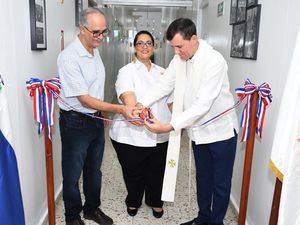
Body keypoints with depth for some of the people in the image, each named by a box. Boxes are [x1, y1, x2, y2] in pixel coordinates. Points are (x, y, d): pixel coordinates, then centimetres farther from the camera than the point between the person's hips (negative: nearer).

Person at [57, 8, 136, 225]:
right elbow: (84, 100, -23)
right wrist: (119, 109, -26)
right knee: (73, 174, 10)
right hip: (76, 123, -7)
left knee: (94, 170, 20)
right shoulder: (69, 57, -22)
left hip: (96, 119, 8)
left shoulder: (95, 50, 4)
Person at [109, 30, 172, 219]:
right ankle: (133, 202, 42)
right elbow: (127, 96, -23)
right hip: (132, 135, -4)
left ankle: (155, 201, 44)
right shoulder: (127, 71, -4)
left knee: (157, 173, 17)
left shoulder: (162, 72, 12)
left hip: (160, 136, 4)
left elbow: (170, 102, 16)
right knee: (134, 174, 14)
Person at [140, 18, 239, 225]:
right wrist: (142, 104, -18)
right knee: (202, 177, 22)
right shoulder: (180, 58, -3)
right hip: (198, 130, 7)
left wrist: (170, 126, -36)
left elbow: (203, 104, -32)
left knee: (221, 183, 9)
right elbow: (165, 85, -1)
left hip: (221, 131, -6)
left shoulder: (214, 61, -26)